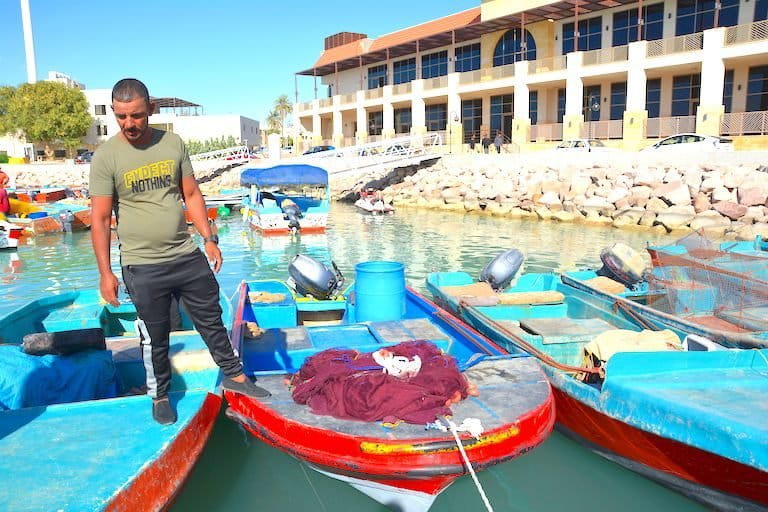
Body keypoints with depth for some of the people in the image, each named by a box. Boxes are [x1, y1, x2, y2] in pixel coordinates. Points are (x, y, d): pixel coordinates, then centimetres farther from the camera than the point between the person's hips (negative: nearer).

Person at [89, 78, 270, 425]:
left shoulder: (173, 144, 2)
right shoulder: (106, 157, -8)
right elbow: (100, 219, -8)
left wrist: (209, 238, 5)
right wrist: (105, 273, -11)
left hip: (188, 256, 3)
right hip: (142, 266, -3)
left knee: (211, 320, 15)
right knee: (154, 336, 10)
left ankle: (234, 375, 33)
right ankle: (159, 396, 32)